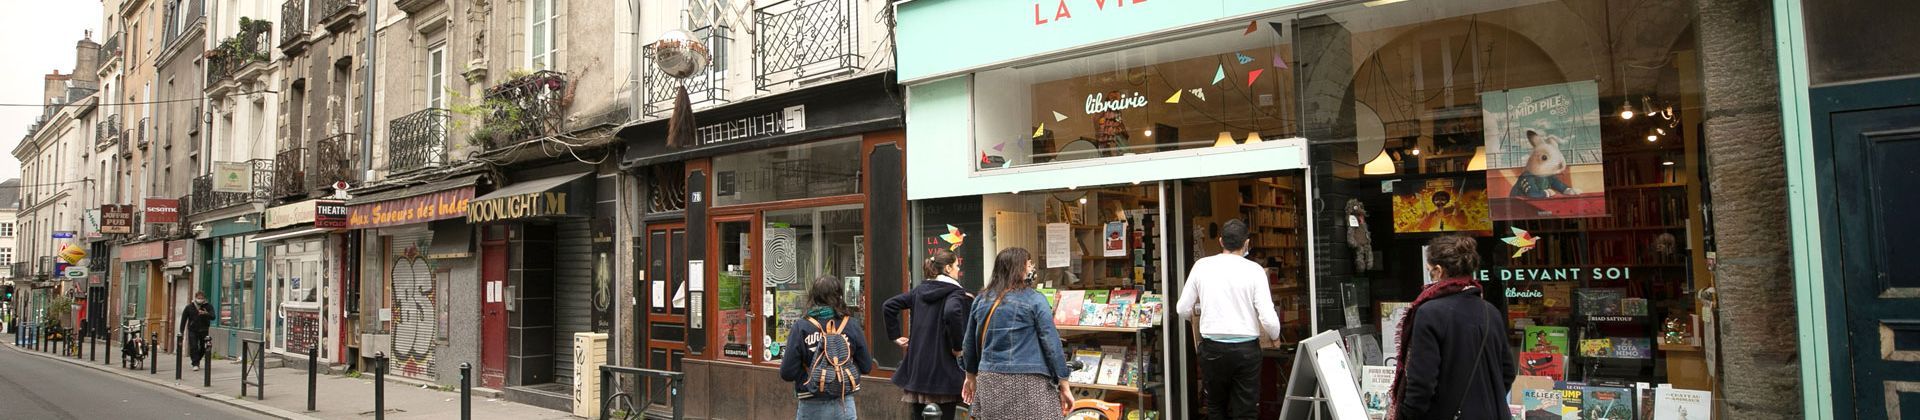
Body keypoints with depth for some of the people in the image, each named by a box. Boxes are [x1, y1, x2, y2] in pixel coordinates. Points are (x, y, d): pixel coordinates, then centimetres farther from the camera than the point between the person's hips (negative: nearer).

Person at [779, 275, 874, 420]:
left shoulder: (800, 328, -10)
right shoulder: (852, 325, -6)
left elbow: (787, 374, -11)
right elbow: (866, 367, 0)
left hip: (812, 408, -1)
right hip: (845, 406, 1)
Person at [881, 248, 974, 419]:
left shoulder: (919, 290, 11)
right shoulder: (956, 293, -8)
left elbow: (888, 306, 11)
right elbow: (952, 313, -30)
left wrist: (895, 336, 12)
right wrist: (957, 347, -19)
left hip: (917, 367, 6)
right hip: (943, 370, -6)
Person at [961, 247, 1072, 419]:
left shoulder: (982, 299, 9)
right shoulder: (1035, 300, -5)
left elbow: (969, 342, 15)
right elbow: (1052, 344, -7)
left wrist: (971, 376, 28)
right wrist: (1064, 386, -2)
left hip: (990, 381, 5)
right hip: (1027, 384, -5)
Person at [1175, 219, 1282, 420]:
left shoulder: (1201, 266, -1)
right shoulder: (1254, 270, -7)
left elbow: (1182, 309, 5)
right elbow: (1268, 318, -10)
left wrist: (1194, 316, 28)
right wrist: (1274, 335, 12)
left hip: (1212, 347, 2)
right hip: (1246, 348, -2)